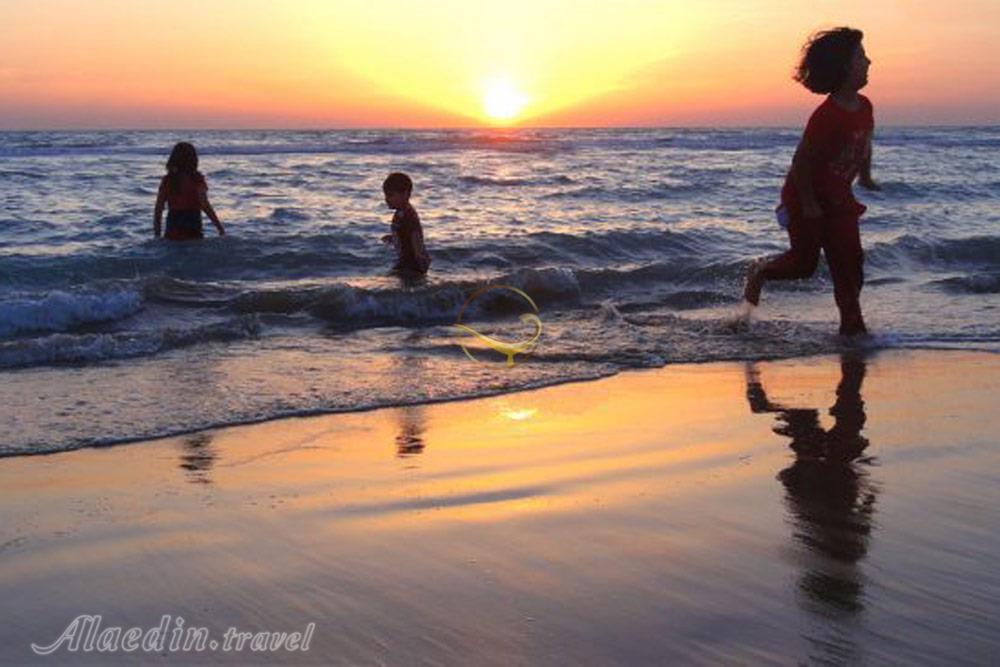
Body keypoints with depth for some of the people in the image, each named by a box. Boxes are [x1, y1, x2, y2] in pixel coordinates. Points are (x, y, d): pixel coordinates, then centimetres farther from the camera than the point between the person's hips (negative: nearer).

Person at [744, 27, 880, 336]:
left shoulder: (864, 107, -1)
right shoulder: (826, 116, -27)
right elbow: (801, 161, -24)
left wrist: (865, 177, 15)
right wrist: (808, 204, -20)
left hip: (838, 198, 7)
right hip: (805, 198, -7)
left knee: (850, 262, 1)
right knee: (804, 263, 2)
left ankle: (852, 324, 8)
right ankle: (760, 270, 30)